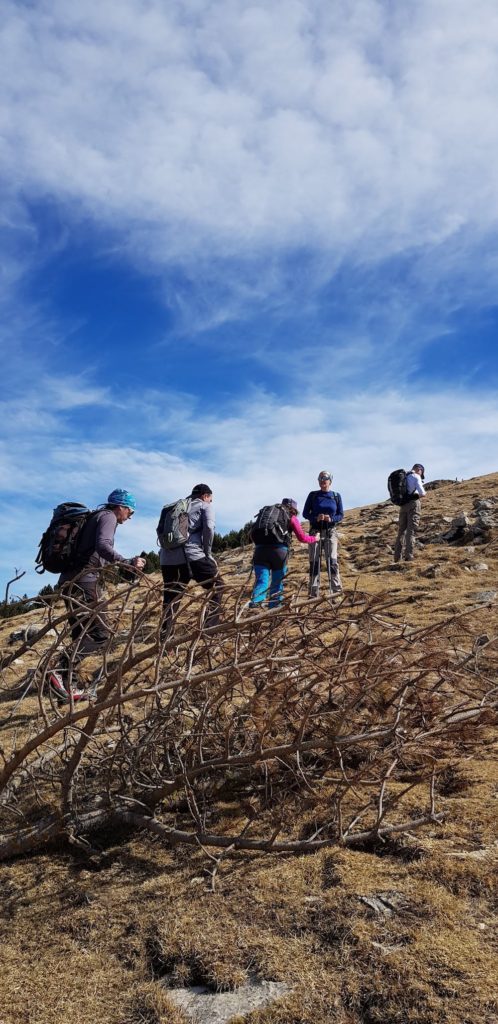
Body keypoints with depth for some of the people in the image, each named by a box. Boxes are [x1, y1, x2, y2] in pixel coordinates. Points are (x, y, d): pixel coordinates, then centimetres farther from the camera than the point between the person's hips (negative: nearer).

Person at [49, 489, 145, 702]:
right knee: (101, 634, -12)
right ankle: (60, 674, -21)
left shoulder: (95, 516, 25)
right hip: (83, 581, -10)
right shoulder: (108, 516, -4)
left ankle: (64, 679, 10)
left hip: (70, 580, 10)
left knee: (82, 635, 13)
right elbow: (102, 546, -23)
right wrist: (128, 562, -30)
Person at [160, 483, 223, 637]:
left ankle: (163, 636, 11)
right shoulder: (205, 506, 12)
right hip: (191, 555, -6)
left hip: (167, 557, 6)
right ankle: (211, 627, 7)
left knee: (170, 598, 14)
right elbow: (209, 527, -8)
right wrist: (207, 552, 1)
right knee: (216, 585, 11)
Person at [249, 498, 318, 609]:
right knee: (277, 581, 12)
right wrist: (314, 539, 32)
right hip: (279, 549, -2)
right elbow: (302, 538, 16)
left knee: (261, 580, -3)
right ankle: (274, 606, 13)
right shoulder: (291, 517, 16)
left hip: (260, 549, 3)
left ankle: (255, 602, -24)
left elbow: (255, 533, 24)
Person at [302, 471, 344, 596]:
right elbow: (305, 513, 3)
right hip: (315, 531, 0)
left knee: (332, 561, -9)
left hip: (331, 532, 0)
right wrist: (316, 518, -16)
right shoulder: (313, 495, 4)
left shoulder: (336, 496, 5)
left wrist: (331, 519, -15)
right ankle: (313, 593, 4)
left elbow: (341, 515, 6)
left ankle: (337, 590, -7)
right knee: (314, 562, 0)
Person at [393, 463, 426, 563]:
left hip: (402, 505, 6)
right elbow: (422, 493, -13)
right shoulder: (416, 477, -3)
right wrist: (419, 496, 10)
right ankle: (409, 556, -13)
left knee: (401, 531, 12)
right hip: (413, 504, -6)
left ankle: (397, 557, 11)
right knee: (411, 531, -7)